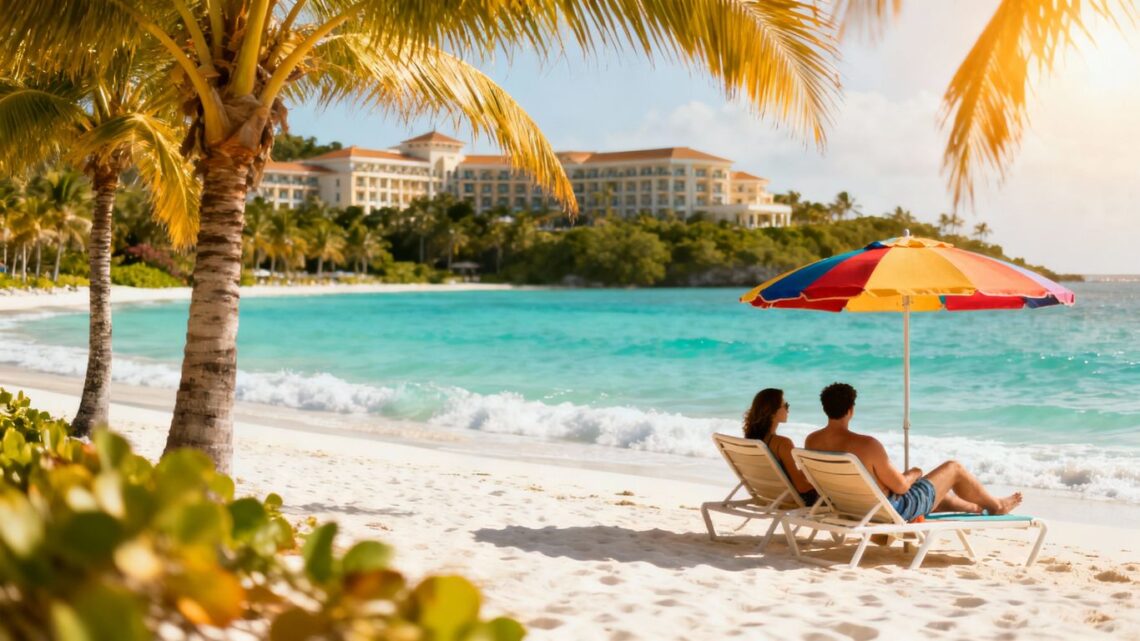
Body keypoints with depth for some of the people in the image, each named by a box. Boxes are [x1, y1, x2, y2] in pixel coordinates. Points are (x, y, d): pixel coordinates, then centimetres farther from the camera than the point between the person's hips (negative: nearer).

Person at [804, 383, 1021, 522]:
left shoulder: (811, 441, -11)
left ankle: (975, 507, 58)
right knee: (954, 468, 14)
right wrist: (913, 474, 1)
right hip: (894, 510, -7)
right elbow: (900, 486, -22)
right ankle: (996, 506, 40)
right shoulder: (867, 445, -33)